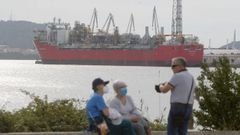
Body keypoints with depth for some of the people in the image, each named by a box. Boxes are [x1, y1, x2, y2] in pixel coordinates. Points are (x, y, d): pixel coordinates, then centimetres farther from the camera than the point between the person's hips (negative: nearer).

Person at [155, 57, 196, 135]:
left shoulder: (177, 76, -11)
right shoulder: (191, 77, 15)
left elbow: (164, 90, -10)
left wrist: (161, 86, 13)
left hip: (177, 108, -8)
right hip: (188, 109, 8)